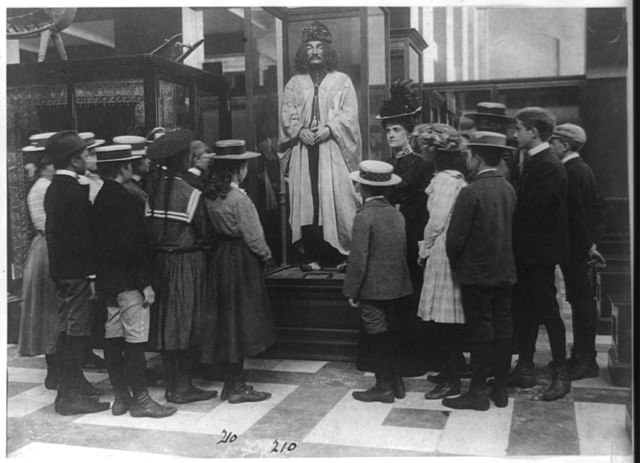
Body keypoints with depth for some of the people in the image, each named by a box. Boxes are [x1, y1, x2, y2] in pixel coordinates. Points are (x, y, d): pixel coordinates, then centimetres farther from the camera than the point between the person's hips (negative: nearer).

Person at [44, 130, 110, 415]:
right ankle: (71, 396, 4)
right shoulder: (76, 191, -18)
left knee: (67, 330, 18)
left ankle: (72, 382, 31)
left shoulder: (53, 188, 12)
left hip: (60, 270, 10)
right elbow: (83, 236, -22)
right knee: (76, 332, -3)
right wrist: (91, 275, -19)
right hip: (77, 272, -10)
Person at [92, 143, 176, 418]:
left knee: (113, 337, 11)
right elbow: (133, 243, -20)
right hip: (127, 281, -10)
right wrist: (145, 283, -18)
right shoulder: (121, 198, -17)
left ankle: (121, 397, 19)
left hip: (107, 281, 10)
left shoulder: (100, 197, 12)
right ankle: (140, 400, 1)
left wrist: (102, 277, 20)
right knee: (135, 339, -4)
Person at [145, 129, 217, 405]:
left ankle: (172, 385, 21)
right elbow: (202, 231, -10)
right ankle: (182, 388, 9)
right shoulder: (189, 192, -15)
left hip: (160, 262, 6)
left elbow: (149, 229, 3)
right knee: (185, 323, 2)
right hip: (186, 262, -6)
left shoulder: (152, 190, 1)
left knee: (166, 322, 11)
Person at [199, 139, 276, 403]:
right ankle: (236, 388, 9)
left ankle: (231, 382, 24)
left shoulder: (210, 197, 3)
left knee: (225, 320, 14)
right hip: (241, 262, -8)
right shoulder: (240, 199, -19)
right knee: (241, 320, 1)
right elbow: (254, 236, -16)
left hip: (219, 257, 8)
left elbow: (213, 229, 8)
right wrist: (266, 255, 2)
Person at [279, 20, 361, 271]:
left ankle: (342, 254, 0)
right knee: (307, 201, -3)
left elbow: (349, 112, 0)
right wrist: (300, 130, -10)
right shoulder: (295, 83, 16)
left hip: (333, 147, -2)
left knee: (336, 199, -7)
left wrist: (328, 128, -14)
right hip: (303, 148, 2)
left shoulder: (342, 80, 9)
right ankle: (314, 256, 1)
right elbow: (287, 113, 8)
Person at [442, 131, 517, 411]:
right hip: (505, 271, 6)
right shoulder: (509, 189, 4)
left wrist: (457, 267, -1)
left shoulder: (471, 192, -17)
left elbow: (455, 236, -16)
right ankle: (500, 389, 21)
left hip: (477, 272, -6)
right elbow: (508, 228, 10)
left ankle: (477, 393, 8)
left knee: (481, 332, 0)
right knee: (502, 328, 11)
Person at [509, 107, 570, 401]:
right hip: (527, 250, 9)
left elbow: (531, 208, -22)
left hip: (540, 251, -9)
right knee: (524, 310, 14)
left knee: (547, 311, 0)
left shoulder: (549, 166, -18)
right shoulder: (533, 162, 12)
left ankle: (561, 375, 13)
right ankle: (525, 369, 25)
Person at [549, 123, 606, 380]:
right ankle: (581, 355, 21)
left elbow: (576, 212, -21)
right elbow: (597, 208, 16)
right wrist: (591, 242, 14)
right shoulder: (584, 169, 14)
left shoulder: (570, 172, -16)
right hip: (581, 244, 10)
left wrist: (588, 245, -16)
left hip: (574, 245, -10)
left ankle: (586, 360, 2)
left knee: (581, 301, -4)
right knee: (582, 300, 13)